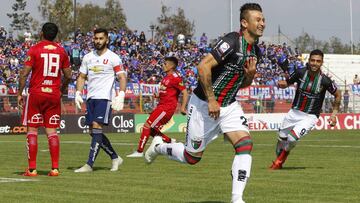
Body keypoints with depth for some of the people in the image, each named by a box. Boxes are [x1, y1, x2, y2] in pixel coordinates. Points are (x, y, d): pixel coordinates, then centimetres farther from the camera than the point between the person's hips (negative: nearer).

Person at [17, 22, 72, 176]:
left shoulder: (34, 49, -5)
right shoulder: (61, 51, 6)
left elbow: (24, 74, -10)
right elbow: (68, 76, 10)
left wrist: (19, 94, -1)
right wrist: (61, 90, 27)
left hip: (36, 94, -3)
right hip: (54, 95, 3)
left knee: (32, 130, 2)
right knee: (52, 131, 6)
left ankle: (32, 169, -2)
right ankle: (55, 168, 0)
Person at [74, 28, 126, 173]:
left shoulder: (113, 58, -3)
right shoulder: (88, 57, 12)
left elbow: (122, 77, -5)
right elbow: (82, 77, 18)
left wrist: (121, 96, -17)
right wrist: (78, 93, 5)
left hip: (104, 97, -7)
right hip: (90, 98, 7)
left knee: (96, 127, -16)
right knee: (93, 132, 7)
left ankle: (89, 164, -18)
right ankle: (115, 158, 23)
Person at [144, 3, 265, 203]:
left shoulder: (254, 50, 5)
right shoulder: (232, 42, -22)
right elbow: (203, 66, -28)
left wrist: (251, 74, -6)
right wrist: (211, 100, -25)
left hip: (229, 105, 7)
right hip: (204, 104, -7)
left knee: (245, 144, -15)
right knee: (192, 157, 5)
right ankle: (158, 146, 35)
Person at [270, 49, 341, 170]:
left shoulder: (325, 81, -15)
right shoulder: (300, 73, -8)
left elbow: (338, 95, 2)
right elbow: (287, 83, 8)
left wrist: (334, 114, 0)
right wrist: (281, 84, -15)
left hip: (310, 117, -3)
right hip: (294, 112, 4)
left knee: (292, 138, -22)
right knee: (282, 139, 9)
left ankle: (280, 160, 6)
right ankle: (277, 161, 38)